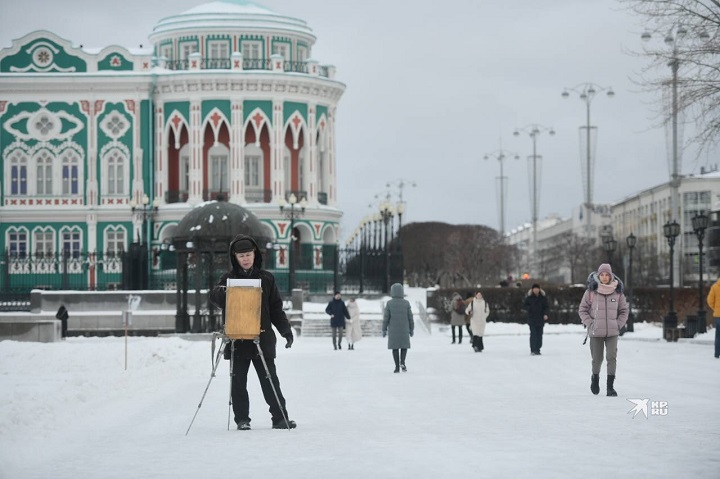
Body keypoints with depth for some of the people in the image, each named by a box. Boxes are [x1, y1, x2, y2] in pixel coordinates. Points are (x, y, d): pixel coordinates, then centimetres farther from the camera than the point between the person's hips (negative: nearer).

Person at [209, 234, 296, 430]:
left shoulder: (266, 278, 7)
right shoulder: (229, 278, 5)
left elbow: (276, 308, 10)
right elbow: (215, 296, -11)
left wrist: (285, 330, 0)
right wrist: (223, 291, -34)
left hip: (262, 338, 0)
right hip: (237, 339, 0)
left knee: (270, 380, 0)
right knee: (238, 381, 3)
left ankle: (280, 418, 4)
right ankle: (242, 419, 11)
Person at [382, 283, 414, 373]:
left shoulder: (389, 303, -7)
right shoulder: (406, 303, -5)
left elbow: (386, 318, -7)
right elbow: (410, 317, -2)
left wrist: (384, 329, 0)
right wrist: (411, 329, 7)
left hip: (393, 329, 0)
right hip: (404, 329, 0)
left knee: (395, 347, 8)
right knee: (404, 345, 15)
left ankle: (397, 366, 5)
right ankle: (402, 362, -7)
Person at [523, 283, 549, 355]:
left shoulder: (543, 297, 4)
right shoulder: (529, 297, 0)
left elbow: (546, 307, 7)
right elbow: (524, 306, 3)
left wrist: (545, 314, -11)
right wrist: (529, 307, -17)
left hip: (540, 318, 2)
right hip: (532, 319, -2)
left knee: (539, 335, 4)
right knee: (533, 334, -11)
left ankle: (537, 350, 12)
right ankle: (533, 350, -11)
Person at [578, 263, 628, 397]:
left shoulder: (617, 292, 2)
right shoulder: (591, 291, -3)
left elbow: (624, 310, 12)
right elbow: (582, 310, 3)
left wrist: (618, 325, 1)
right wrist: (590, 324, -6)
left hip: (612, 332, 1)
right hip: (596, 332, -1)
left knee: (612, 357, -10)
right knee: (597, 359, 7)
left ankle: (610, 386, -6)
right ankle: (595, 378, 37)